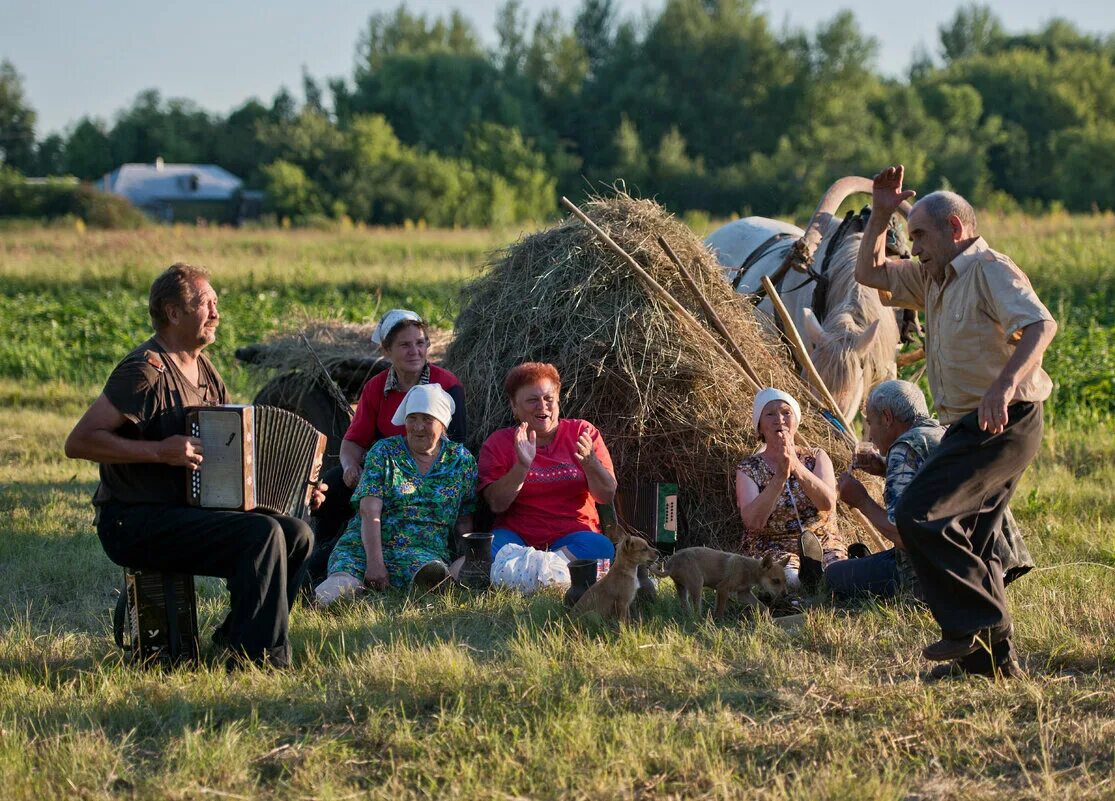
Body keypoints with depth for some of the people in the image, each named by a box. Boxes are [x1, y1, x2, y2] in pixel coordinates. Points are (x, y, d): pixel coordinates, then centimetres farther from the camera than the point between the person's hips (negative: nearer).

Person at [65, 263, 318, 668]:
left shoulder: (203, 370, 14)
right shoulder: (146, 371, -15)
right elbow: (78, 441, -20)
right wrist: (160, 451, -25)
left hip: (186, 513, 9)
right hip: (135, 523, -9)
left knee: (297, 534, -2)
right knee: (261, 534, -24)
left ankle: (235, 639, 4)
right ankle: (263, 660, -18)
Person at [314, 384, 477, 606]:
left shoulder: (461, 460, 16)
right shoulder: (383, 452, 11)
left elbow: (464, 522, 18)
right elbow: (370, 512, -2)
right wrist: (374, 562, -17)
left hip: (424, 550, 2)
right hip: (366, 544, -1)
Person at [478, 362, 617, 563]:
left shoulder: (582, 432, 8)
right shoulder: (498, 443, 7)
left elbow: (607, 495, 2)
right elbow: (497, 505, -6)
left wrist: (590, 462, -16)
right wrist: (522, 466, -19)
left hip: (573, 535, 1)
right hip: (517, 535, -1)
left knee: (602, 548, -34)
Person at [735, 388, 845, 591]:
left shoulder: (817, 458, 12)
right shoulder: (748, 469, 6)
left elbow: (827, 503, -9)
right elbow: (753, 522, -12)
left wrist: (797, 467, -23)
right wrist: (780, 476, -23)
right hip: (771, 549, -2)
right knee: (789, 576, -41)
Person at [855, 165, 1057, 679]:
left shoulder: (990, 270, -11)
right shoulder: (934, 279, 18)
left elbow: (1040, 324, -27)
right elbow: (870, 273, 25)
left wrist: (1003, 386, -40)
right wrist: (879, 217, 11)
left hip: (1001, 423, -10)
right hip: (975, 426, 10)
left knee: (919, 515, -19)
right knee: (970, 542, 12)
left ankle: (976, 626, -15)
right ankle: (993, 656, 17)